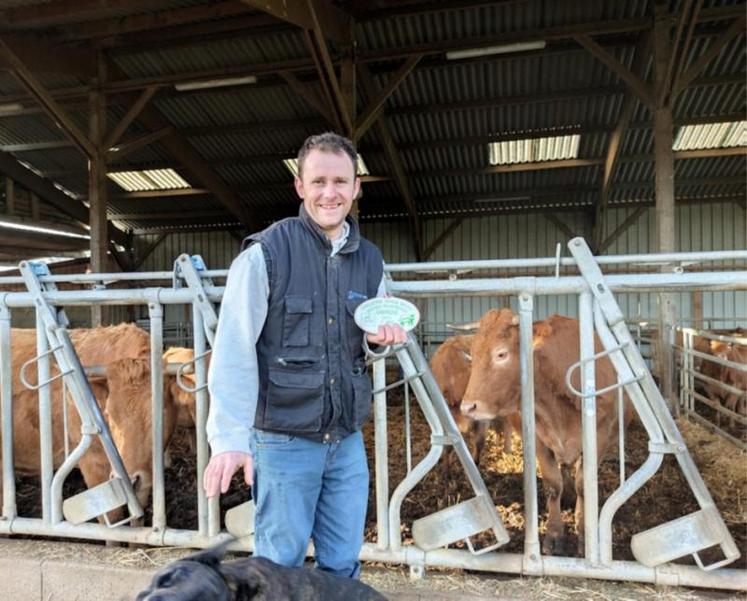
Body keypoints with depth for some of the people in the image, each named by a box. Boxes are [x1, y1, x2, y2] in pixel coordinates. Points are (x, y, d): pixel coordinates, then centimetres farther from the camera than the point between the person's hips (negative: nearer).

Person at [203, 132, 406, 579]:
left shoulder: (371, 261, 5)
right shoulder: (265, 253, -11)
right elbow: (234, 352, -15)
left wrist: (380, 338, -7)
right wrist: (230, 438, -22)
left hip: (348, 441, 5)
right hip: (283, 441, -4)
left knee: (343, 565, 17)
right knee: (279, 566, 12)